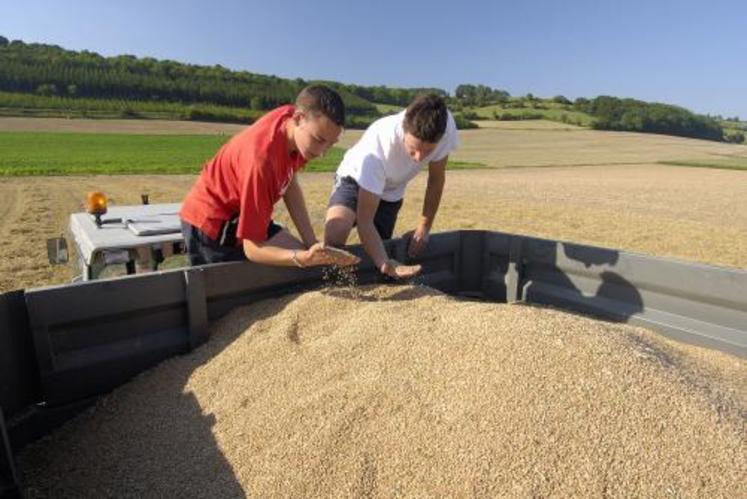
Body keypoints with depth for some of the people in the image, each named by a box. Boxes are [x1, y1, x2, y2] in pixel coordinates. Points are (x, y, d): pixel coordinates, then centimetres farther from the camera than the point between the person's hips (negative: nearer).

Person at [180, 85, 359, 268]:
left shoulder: (289, 116, -14)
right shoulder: (262, 159, -37)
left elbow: (290, 183, -1)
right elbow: (252, 248, -33)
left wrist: (312, 244, -7)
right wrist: (304, 258, -51)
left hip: (243, 213, 8)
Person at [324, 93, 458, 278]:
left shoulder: (445, 125, -31)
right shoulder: (377, 147, -42)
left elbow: (436, 179, -12)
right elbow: (365, 220, -38)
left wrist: (424, 227, -10)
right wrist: (385, 264, -51)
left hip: (391, 192, 5)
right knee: (334, 237, -31)